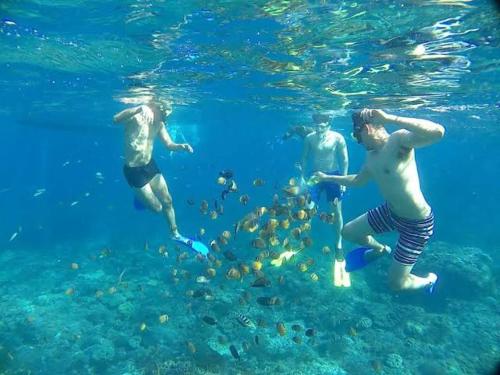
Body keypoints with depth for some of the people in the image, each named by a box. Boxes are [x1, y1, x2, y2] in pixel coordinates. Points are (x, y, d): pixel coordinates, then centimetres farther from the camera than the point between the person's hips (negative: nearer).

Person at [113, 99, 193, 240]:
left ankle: (175, 234, 31)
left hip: (150, 165, 7)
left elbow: (169, 144, 6)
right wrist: (140, 108, -52)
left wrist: (182, 146, -16)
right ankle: (140, 196, 35)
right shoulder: (135, 117, -21)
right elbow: (116, 119, -42)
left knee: (167, 201, 11)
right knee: (157, 208, 3)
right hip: (134, 170, -6)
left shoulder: (159, 123, 0)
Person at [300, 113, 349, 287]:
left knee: (337, 211, 2)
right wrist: (302, 177, 0)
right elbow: (304, 158, 4)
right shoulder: (309, 138, -4)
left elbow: (345, 160, -5)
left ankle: (339, 245, 15)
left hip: (333, 176, -1)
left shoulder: (338, 138, -10)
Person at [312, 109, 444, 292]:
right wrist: (327, 177, 26)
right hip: (390, 211, 8)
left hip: (417, 222, -7)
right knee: (348, 232, 18)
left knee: (396, 283, 1)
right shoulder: (371, 155, 1)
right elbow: (358, 180, 20)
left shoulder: (399, 140, -24)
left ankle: (429, 280, 35)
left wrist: (390, 118, -43)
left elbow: (438, 132, -44)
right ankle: (380, 249, 47)